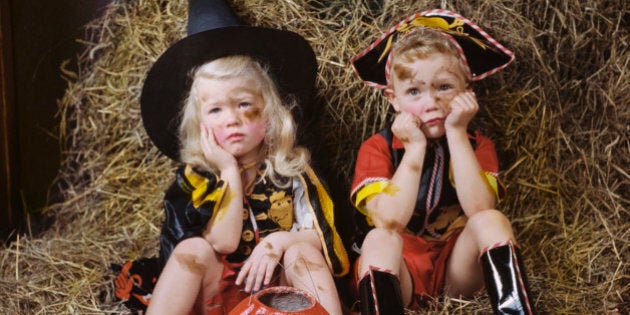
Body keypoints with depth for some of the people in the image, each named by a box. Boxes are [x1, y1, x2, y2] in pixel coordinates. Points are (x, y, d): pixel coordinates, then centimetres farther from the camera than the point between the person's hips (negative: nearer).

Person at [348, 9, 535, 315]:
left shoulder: (477, 145, -1)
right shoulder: (377, 149, -7)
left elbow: (480, 209, -21)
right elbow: (390, 221, -24)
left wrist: (456, 134, -20)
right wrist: (415, 147, -22)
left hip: (458, 269, 2)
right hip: (399, 270, -2)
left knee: (492, 221, -25)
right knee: (378, 239, -33)